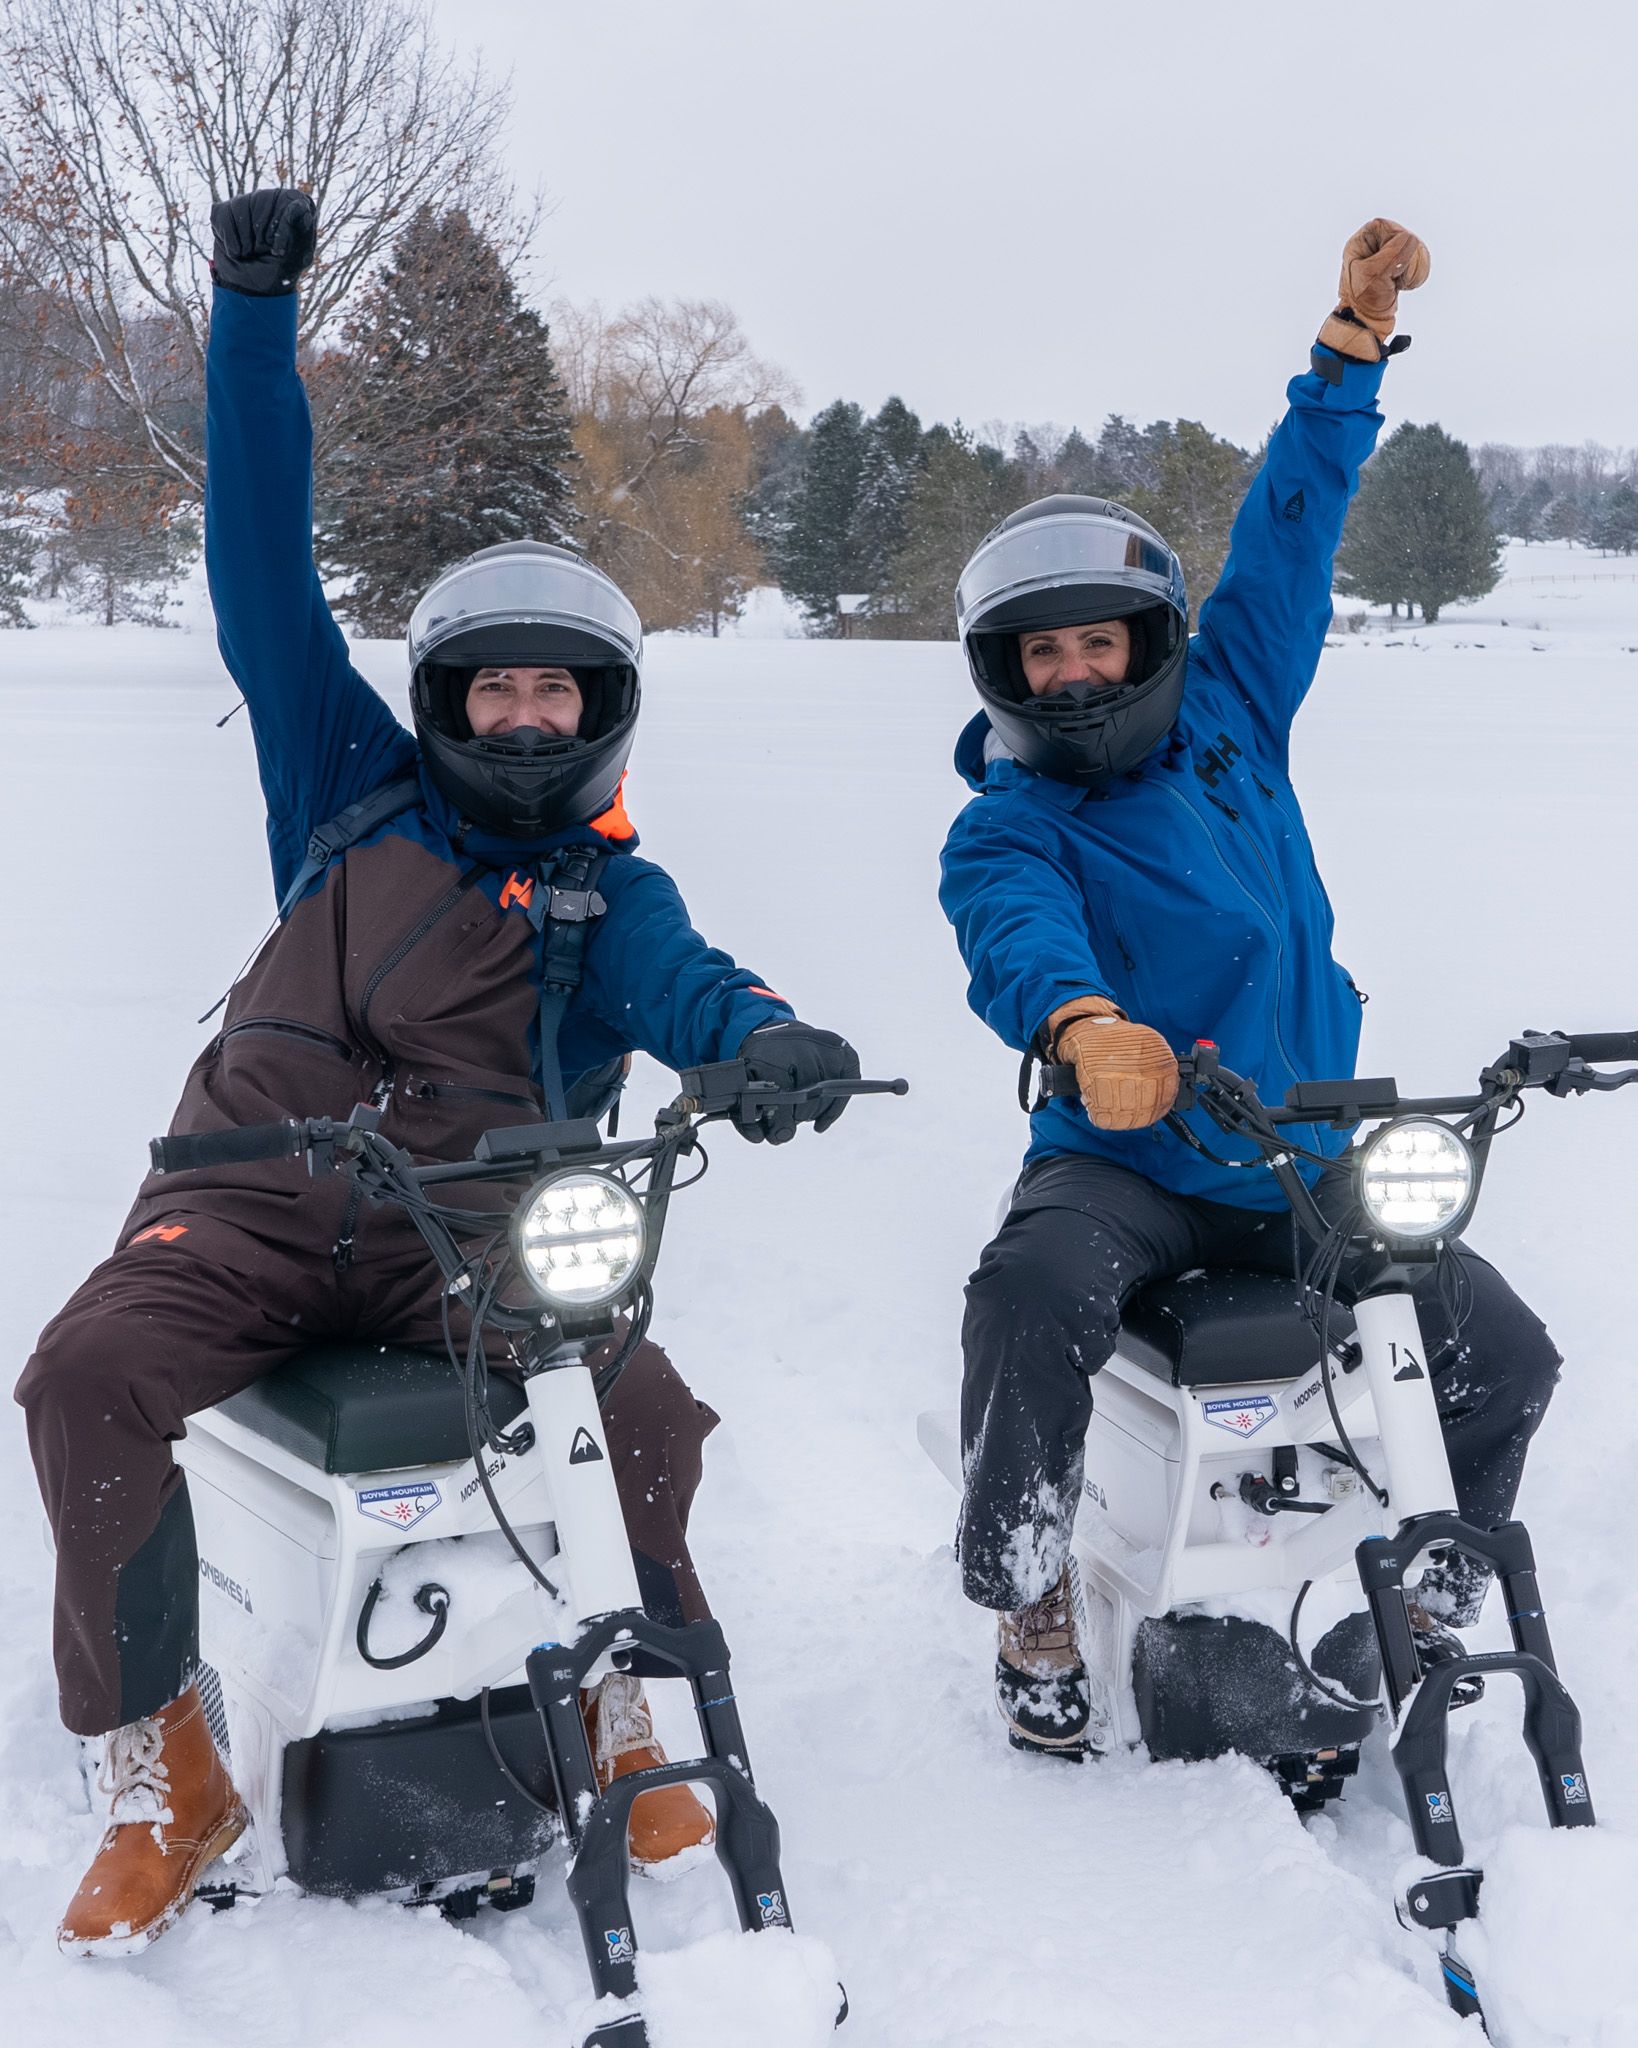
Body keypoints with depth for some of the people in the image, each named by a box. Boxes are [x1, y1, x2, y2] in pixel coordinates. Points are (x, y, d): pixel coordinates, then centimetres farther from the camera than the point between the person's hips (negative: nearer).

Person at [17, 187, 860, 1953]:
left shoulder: (611, 898, 11)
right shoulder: (354, 789, 13)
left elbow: (687, 987, -12)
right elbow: (264, 563, 10)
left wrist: (774, 1040, -37)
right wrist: (254, 312, 6)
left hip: (476, 1229, 0)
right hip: (251, 1203, 1)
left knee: (645, 1405, -26)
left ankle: (615, 1708, 4)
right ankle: (158, 1772, -11)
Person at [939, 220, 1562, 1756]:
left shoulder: (1229, 716, 8)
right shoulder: (1004, 829, -5)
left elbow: (1290, 528, 11)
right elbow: (1018, 935, -28)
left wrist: (1355, 339, 8)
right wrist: (1082, 1023, -50)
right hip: (1123, 1163, -3)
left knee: (1504, 1352, -10)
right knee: (1033, 1300, -34)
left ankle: (1436, 1589, 19)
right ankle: (1029, 1600, -10)